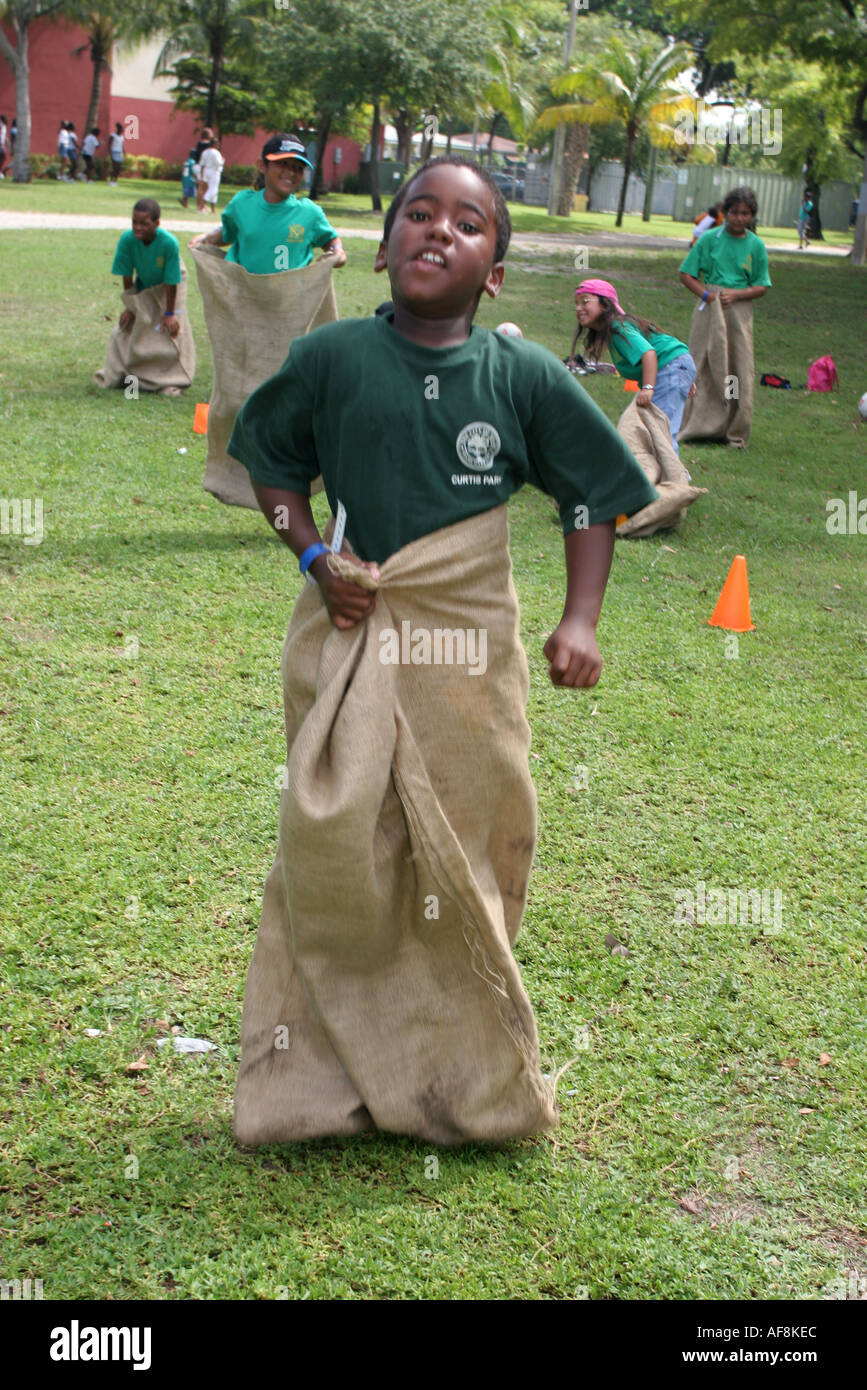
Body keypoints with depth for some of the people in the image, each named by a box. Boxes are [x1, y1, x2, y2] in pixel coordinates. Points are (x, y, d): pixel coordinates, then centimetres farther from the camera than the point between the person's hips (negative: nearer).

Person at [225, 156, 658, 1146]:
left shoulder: (525, 376, -5)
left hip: (466, 647, 0)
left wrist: (579, 620, -6)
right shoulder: (332, 357, -4)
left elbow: (592, 494, 4)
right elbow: (269, 457, 10)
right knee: (333, 854, 4)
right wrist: (314, 557, -4)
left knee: (465, 862, 9)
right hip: (346, 642, 0)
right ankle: (326, 1071, 23)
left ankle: (470, 1079, 28)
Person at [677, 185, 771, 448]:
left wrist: (736, 294, -11)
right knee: (702, 367, -1)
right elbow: (686, 274, 3)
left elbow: (762, 287, 6)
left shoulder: (756, 245, 6)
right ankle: (696, 426, 5)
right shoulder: (710, 238, 2)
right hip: (710, 308, -1)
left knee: (739, 370, -2)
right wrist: (706, 294, -11)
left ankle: (735, 432, 3)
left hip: (739, 310, 1)